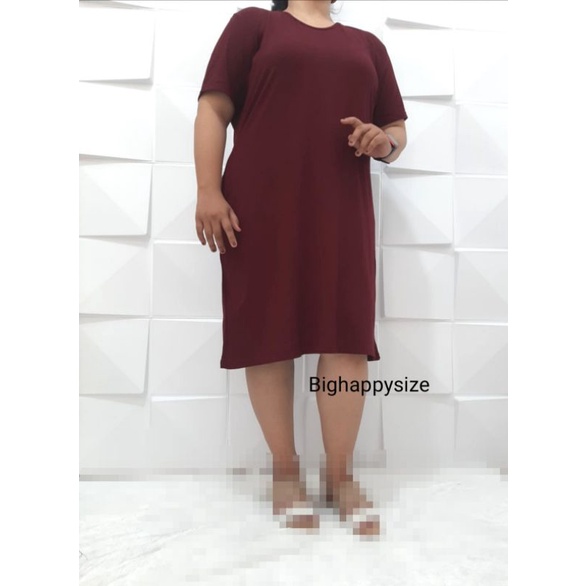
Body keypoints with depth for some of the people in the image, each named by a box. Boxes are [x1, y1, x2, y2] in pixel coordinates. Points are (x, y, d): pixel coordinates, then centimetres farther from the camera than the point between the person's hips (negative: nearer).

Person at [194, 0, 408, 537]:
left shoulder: (367, 45, 22)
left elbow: (397, 130, 20)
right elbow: (213, 108, 3)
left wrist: (384, 141, -4)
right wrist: (208, 190, -9)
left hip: (341, 209, 3)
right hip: (262, 206, -2)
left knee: (347, 335, -4)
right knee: (268, 332, -1)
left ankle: (341, 474, 8)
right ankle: (285, 469, 13)